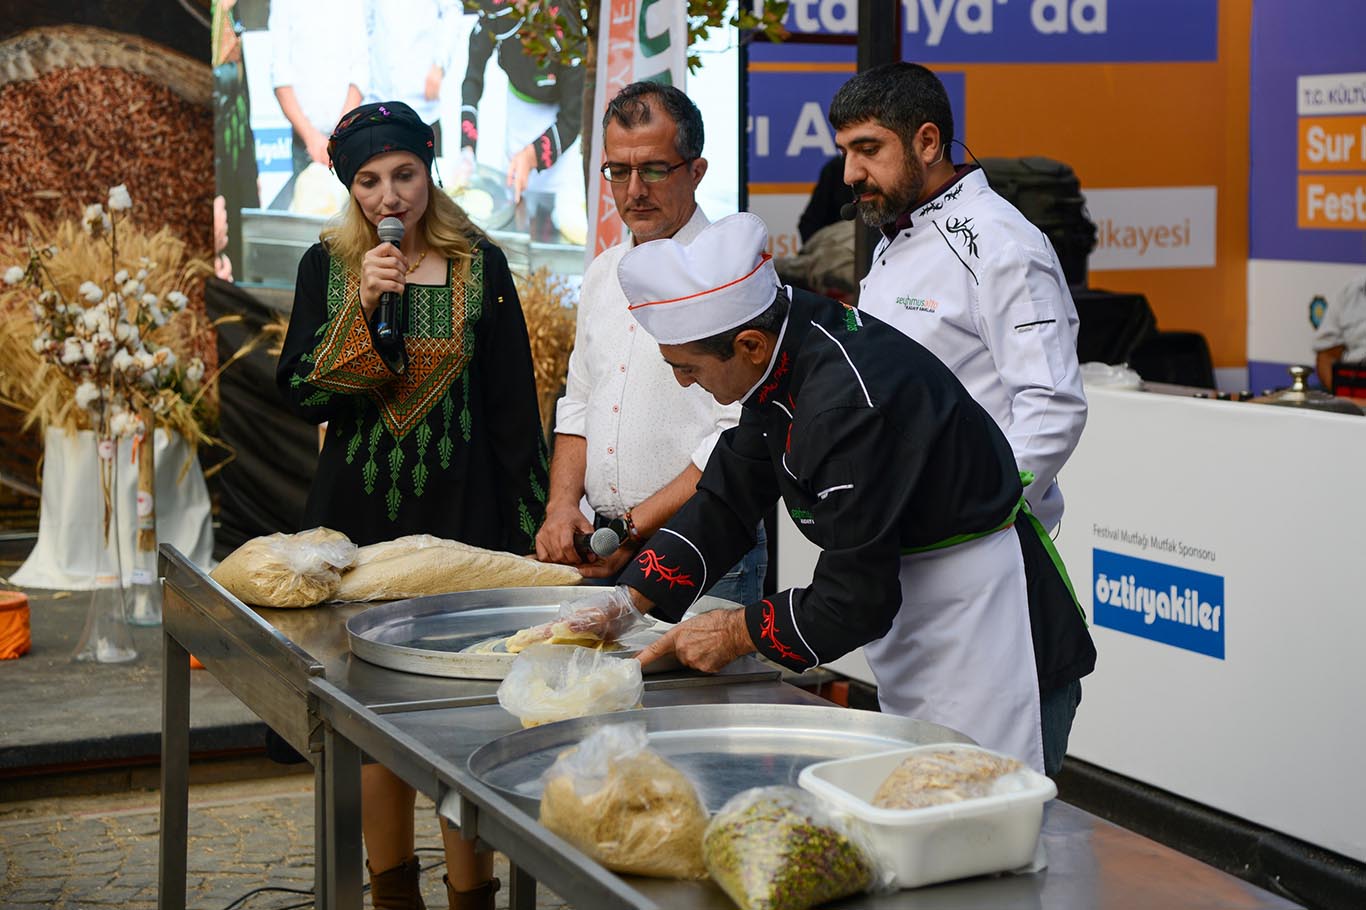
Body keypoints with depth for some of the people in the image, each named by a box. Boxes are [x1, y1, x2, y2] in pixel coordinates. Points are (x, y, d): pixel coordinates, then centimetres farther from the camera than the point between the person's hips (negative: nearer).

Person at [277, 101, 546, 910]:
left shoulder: (478, 265, 1)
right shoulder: (328, 266, 5)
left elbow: (514, 404, 3)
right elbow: (301, 393, -3)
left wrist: (526, 526, -1)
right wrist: (363, 305, -15)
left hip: (462, 515, -2)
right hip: (359, 516, 2)